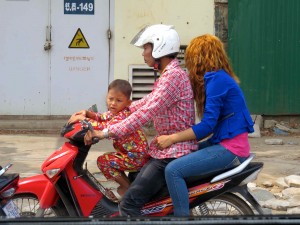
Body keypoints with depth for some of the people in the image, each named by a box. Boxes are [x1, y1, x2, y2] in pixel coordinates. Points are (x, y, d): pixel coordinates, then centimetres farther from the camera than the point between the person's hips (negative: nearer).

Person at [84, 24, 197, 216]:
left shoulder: (173, 75, -17)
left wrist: (108, 132, -26)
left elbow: (147, 112, -26)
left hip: (173, 154, -11)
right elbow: (146, 102, 19)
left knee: (129, 204, -16)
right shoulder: (169, 74, 17)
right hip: (166, 149, 11)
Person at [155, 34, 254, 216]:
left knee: (173, 170, -19)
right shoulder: (218, 77, 15)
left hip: (230, 149, -11)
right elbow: (211, 121, 16)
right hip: (222, 141, 11)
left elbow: (207, 126, -20)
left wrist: (172, 138, -18)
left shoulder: (216, 79, -15)